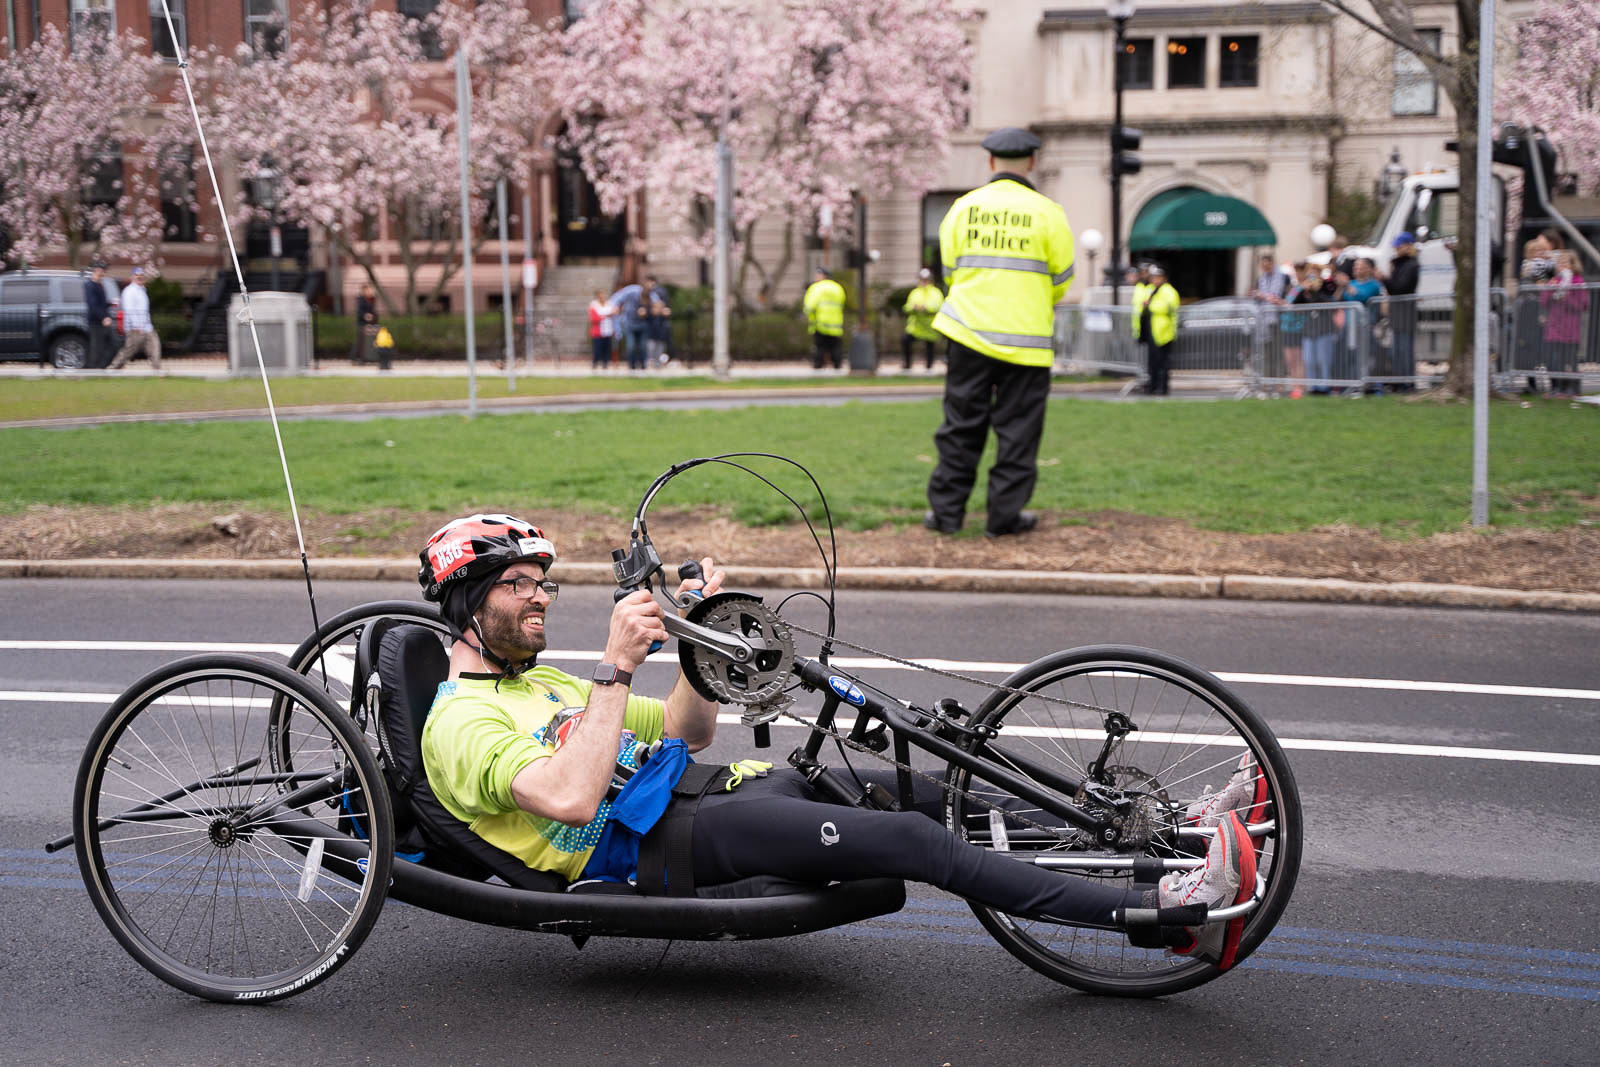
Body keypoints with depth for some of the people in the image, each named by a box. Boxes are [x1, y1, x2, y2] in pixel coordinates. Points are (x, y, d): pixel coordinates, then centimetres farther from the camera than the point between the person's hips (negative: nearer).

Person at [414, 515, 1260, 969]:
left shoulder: (540, 683, 24)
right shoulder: (460, 722, -5)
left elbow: (685, 733, 25)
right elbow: (571, 798, -24)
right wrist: (616, 669, -23)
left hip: (704, 795, 9)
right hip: (645, 847, -9)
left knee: (943, 797, -4)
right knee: (916, 843, -23)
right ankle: (1174, 914, -25)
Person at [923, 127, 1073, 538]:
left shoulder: (963, 207, 4)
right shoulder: (1047, 212, -3)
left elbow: (949, 271, 11)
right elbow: (1062, 278, 4)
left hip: (967, 332, 2)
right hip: (1026, 339, -2)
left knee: (961, 425, 9)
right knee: (1017, 429, 5)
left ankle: (946, 509, 11)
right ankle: (1005, 515, 7)